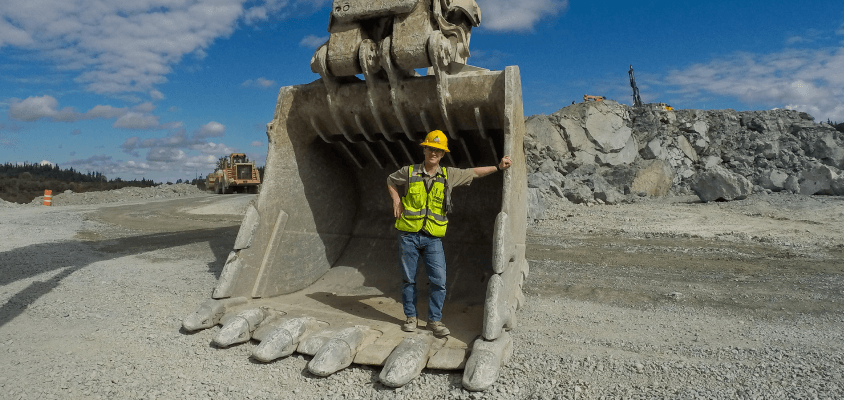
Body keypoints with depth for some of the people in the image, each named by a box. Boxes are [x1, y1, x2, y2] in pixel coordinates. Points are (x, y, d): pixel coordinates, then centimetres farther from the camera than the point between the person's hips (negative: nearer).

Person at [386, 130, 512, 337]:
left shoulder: (449, 175, 4)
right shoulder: (409, 172, 1)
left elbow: (474, 172, 16)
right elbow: (390, 181, 20)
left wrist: (497, 167, 11)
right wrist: (396, 200, 6)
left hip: (433, 238, 1)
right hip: (408, 235, 0)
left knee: (439, 280, -4)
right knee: (408, 279, 7)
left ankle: (434, 320, 12)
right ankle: (411, 317, 24)